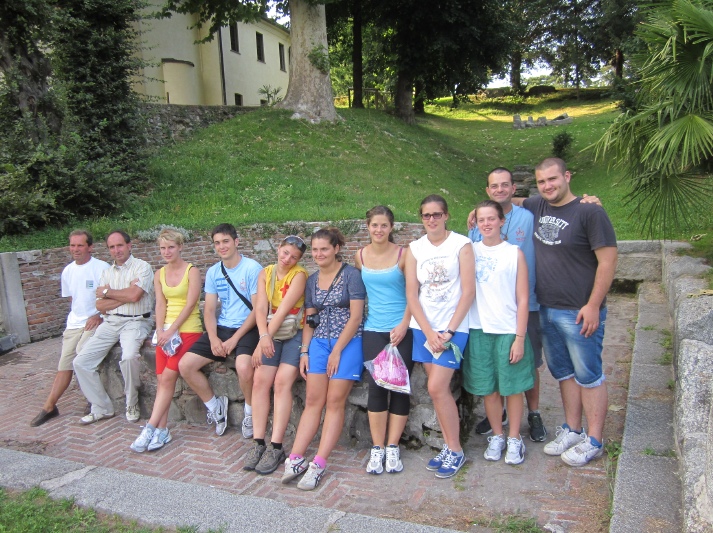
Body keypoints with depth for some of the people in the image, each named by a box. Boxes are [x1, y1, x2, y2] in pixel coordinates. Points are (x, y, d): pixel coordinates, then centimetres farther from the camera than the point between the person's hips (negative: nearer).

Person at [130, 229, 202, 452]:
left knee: (167, 378, -13)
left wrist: (171, 330, -15)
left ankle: (152, 428, -8)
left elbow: (190, 305, -10)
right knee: (162, 379, -7)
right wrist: (160, 330, -8)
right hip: (166, 331, 5)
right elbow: (161, 304, 7)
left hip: (188, 329, -5)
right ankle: (162, 430, -3)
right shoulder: (159, 274, 14)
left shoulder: (192, 271, -4)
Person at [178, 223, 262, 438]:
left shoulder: (252, 268, -9)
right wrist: (213, 338, -10)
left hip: (246, 329, -6)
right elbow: (209, 310, 8)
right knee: (185, 365, -6)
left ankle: (251, 412, -4)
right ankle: (215, 406, 15)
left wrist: (235, 339, -16)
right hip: (221, 328, 6)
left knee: (243, 366, -33)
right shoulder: (213, 272, 9)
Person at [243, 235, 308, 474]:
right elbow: (261, 308, -4)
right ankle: (258, 443, -7)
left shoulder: (299, 275, -9)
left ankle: (276, 447, -15)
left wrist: (263, 342, -19)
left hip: (295, 333, -4)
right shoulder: (265, 273, 7)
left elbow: (283, 310, -16)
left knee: (282, 381, -19)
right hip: (272, 334, 5)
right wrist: (264, 336, -22)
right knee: (260, 380, -12)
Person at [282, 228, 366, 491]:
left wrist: (337, 351, -12)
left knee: (335, 401, -6)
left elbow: (356, 316, -10)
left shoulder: (351, 275, -5)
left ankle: (318, 464, -5)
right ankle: (295, 459, -1)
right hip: (319, 342, 5)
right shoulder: (312, 280, 14)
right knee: (313, 401, -1)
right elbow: (309, 320, 16)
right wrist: (304, 351, 6)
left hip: (347, 342, -5)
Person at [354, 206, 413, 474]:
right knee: (376, 387, -2)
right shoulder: (360, 256, 6)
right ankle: (377, 449, 9)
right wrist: (360, 319, 10)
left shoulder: (403, 254, -4)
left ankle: (392, 447, 13)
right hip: (373, 330, 2)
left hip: (402, 330, -2)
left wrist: (404, 324, -12)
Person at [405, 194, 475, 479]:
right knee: (439, 389, 7)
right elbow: (411, 294, 2)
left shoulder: (461, 244, -4)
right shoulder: (414, 249, 6)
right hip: (423, 328, 4)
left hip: (453, 327, -4)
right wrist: (429, 332, -7)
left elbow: (468, 291, -9)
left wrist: (449, 331, -12)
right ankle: (449, 447, 23)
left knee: (436, 388, -9)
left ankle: (456, 451, 9)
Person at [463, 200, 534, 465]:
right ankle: (497, 436, 28)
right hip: (479, 329, 2)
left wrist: (520, 338, -7)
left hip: (508, 331, -2)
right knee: (488, 388, 11)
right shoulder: (471, 251, 6)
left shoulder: (514, 253, -1)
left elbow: (522, 300, -3)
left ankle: (514, 439, 25)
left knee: (512, 387, 7)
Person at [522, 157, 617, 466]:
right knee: (563, 372, 17)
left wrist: (593, 306, -16)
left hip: (579, 312, -6)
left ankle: (594, 441, 18)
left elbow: (608, 261, -14)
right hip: (547, 309, 7)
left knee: (588, 376, 5)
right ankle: (572, 430, 31)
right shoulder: (536, 207, 6)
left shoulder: (589, 212, -12)